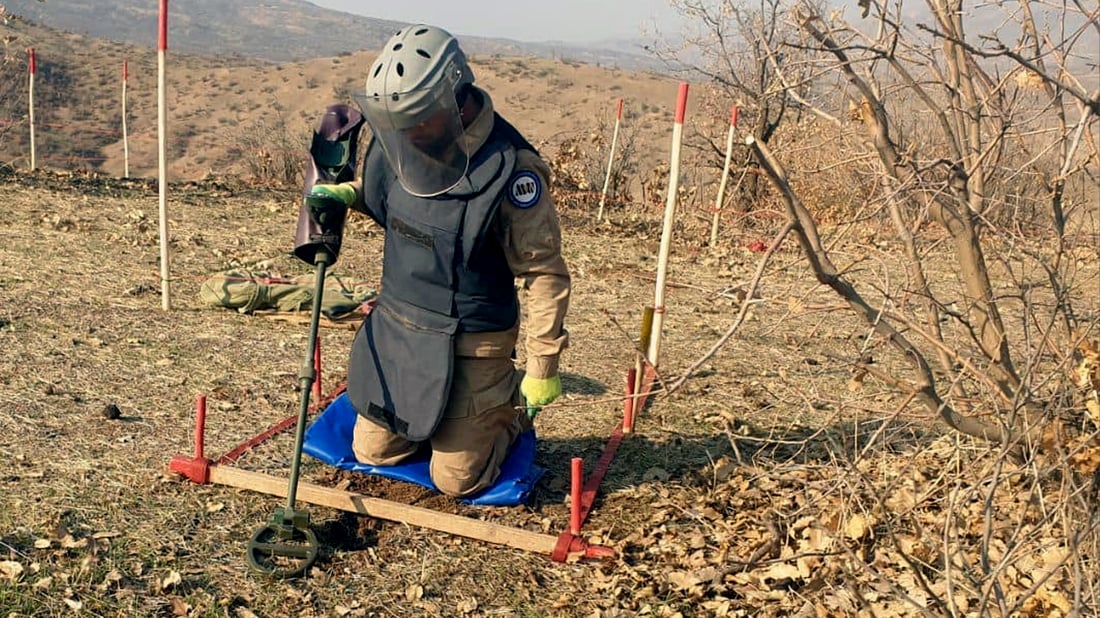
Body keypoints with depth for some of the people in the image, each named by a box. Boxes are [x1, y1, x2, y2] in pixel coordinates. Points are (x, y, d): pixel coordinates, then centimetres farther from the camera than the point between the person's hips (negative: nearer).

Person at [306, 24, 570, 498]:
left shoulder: (510, 170, -25)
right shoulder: (398, 143, -6)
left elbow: (544, 272, -19)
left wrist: (543, 367, -17)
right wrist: (347, 193, -5)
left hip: (468, 348, -6)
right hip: (395, 329, 6)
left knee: (456, 480, 4)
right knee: (371, 453, 16)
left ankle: (511, 404, 30)